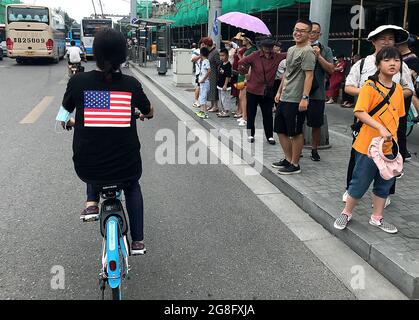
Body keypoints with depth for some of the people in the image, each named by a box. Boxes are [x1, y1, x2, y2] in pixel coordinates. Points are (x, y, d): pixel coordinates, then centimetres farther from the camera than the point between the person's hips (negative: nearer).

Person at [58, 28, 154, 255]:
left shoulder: (78, 81, -6)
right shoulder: (131, 84, -4)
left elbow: (64, 119, 9)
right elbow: (149, 112, 14)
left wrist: (71, 123, 31)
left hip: (86, 170, 1)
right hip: (126, 167, 0)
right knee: (132, 187, 34)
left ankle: (92, 202, 18)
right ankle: (138, 241, 30)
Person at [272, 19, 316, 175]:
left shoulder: (307, 51, -11)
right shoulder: (291, 49, 16)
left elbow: (309, 76, -18)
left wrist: (305, 98, -24)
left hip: (296, 100, -9)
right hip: (284, 98, 9)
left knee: (295, 133, 0)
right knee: (281, 130, 15)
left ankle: (295, 165, 12)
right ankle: (288, 159, 29)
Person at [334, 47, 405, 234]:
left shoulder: (398, 89, 7)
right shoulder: (370, 86, -13)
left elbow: (396, 116, 16)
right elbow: (359, 112, -24)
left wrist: (393, 137, 12)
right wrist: (380, 128, -32)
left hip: (389, 147, 7)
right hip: (368, 145, -6)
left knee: (385, 183, 15)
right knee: (360, 183, 5)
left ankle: (377, 218, 32)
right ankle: (346, 213, 26)